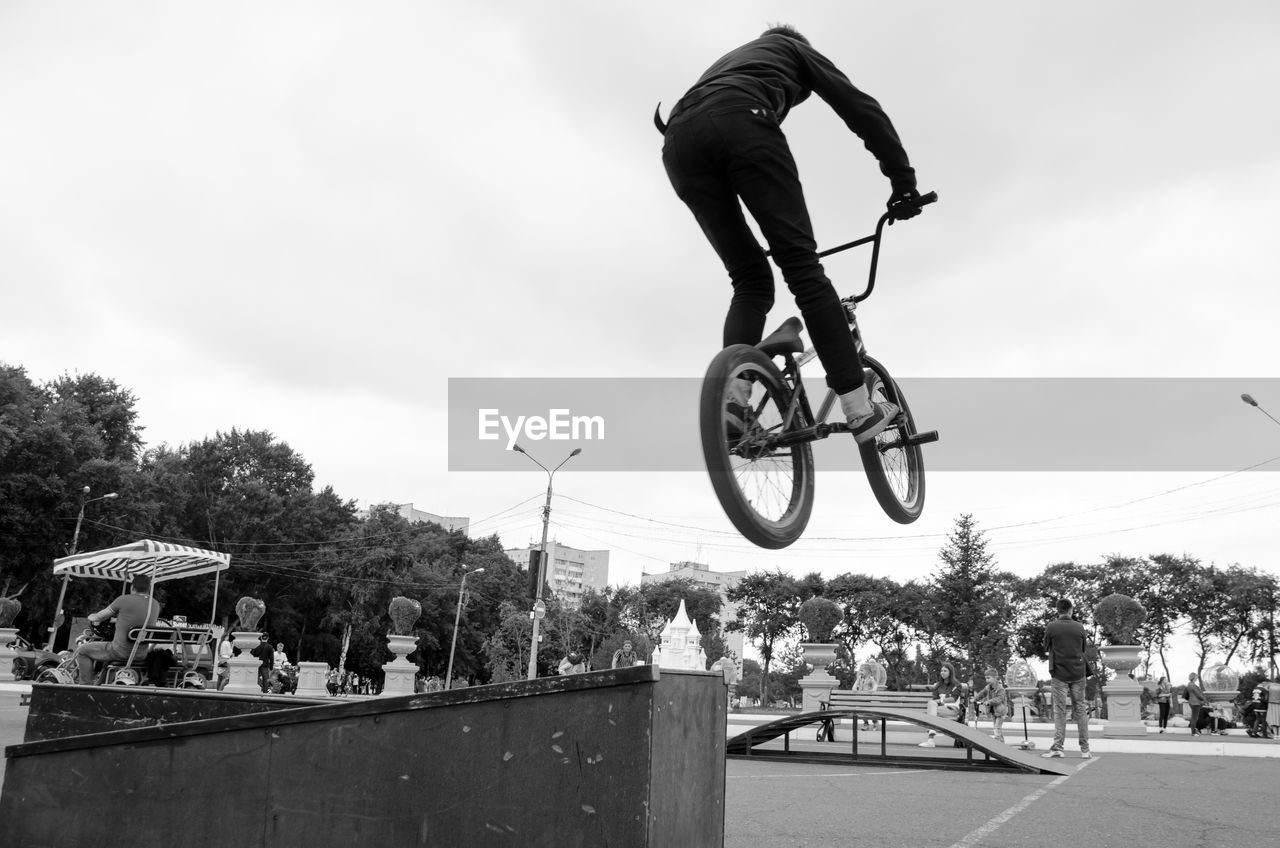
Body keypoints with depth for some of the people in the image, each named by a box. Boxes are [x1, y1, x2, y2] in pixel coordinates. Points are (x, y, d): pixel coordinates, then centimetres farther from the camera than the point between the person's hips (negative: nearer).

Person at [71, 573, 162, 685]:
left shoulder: (124, 600, -14)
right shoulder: (155, 605, 2)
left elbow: (98, 618, -1)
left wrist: (91, 617, 22)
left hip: (121, 653, -7)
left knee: (82, 650, 12)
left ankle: (87, 686, 12)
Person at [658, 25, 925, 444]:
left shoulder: (728, 61, 46)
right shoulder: (796, 48, 33)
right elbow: (859, 107, 16)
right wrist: (903, 180, 14)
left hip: (678, 142, 5)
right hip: (741, 123, -5)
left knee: (750, 280, 11)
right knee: (803, 266, -4)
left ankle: (731, 400, -9)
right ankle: (860, 411, -9)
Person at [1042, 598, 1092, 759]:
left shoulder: (1051, 627, -6)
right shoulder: (1079, 627, 1)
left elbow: (1046, 649, 4)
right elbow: (1083, 650, 12)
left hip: (1059, 674, -2)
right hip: (1078, 673, 2)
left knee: (1059, 711, 0)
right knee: (1080, 710, 8)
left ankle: (1057, 747, -5)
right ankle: (1085, 749, 9)